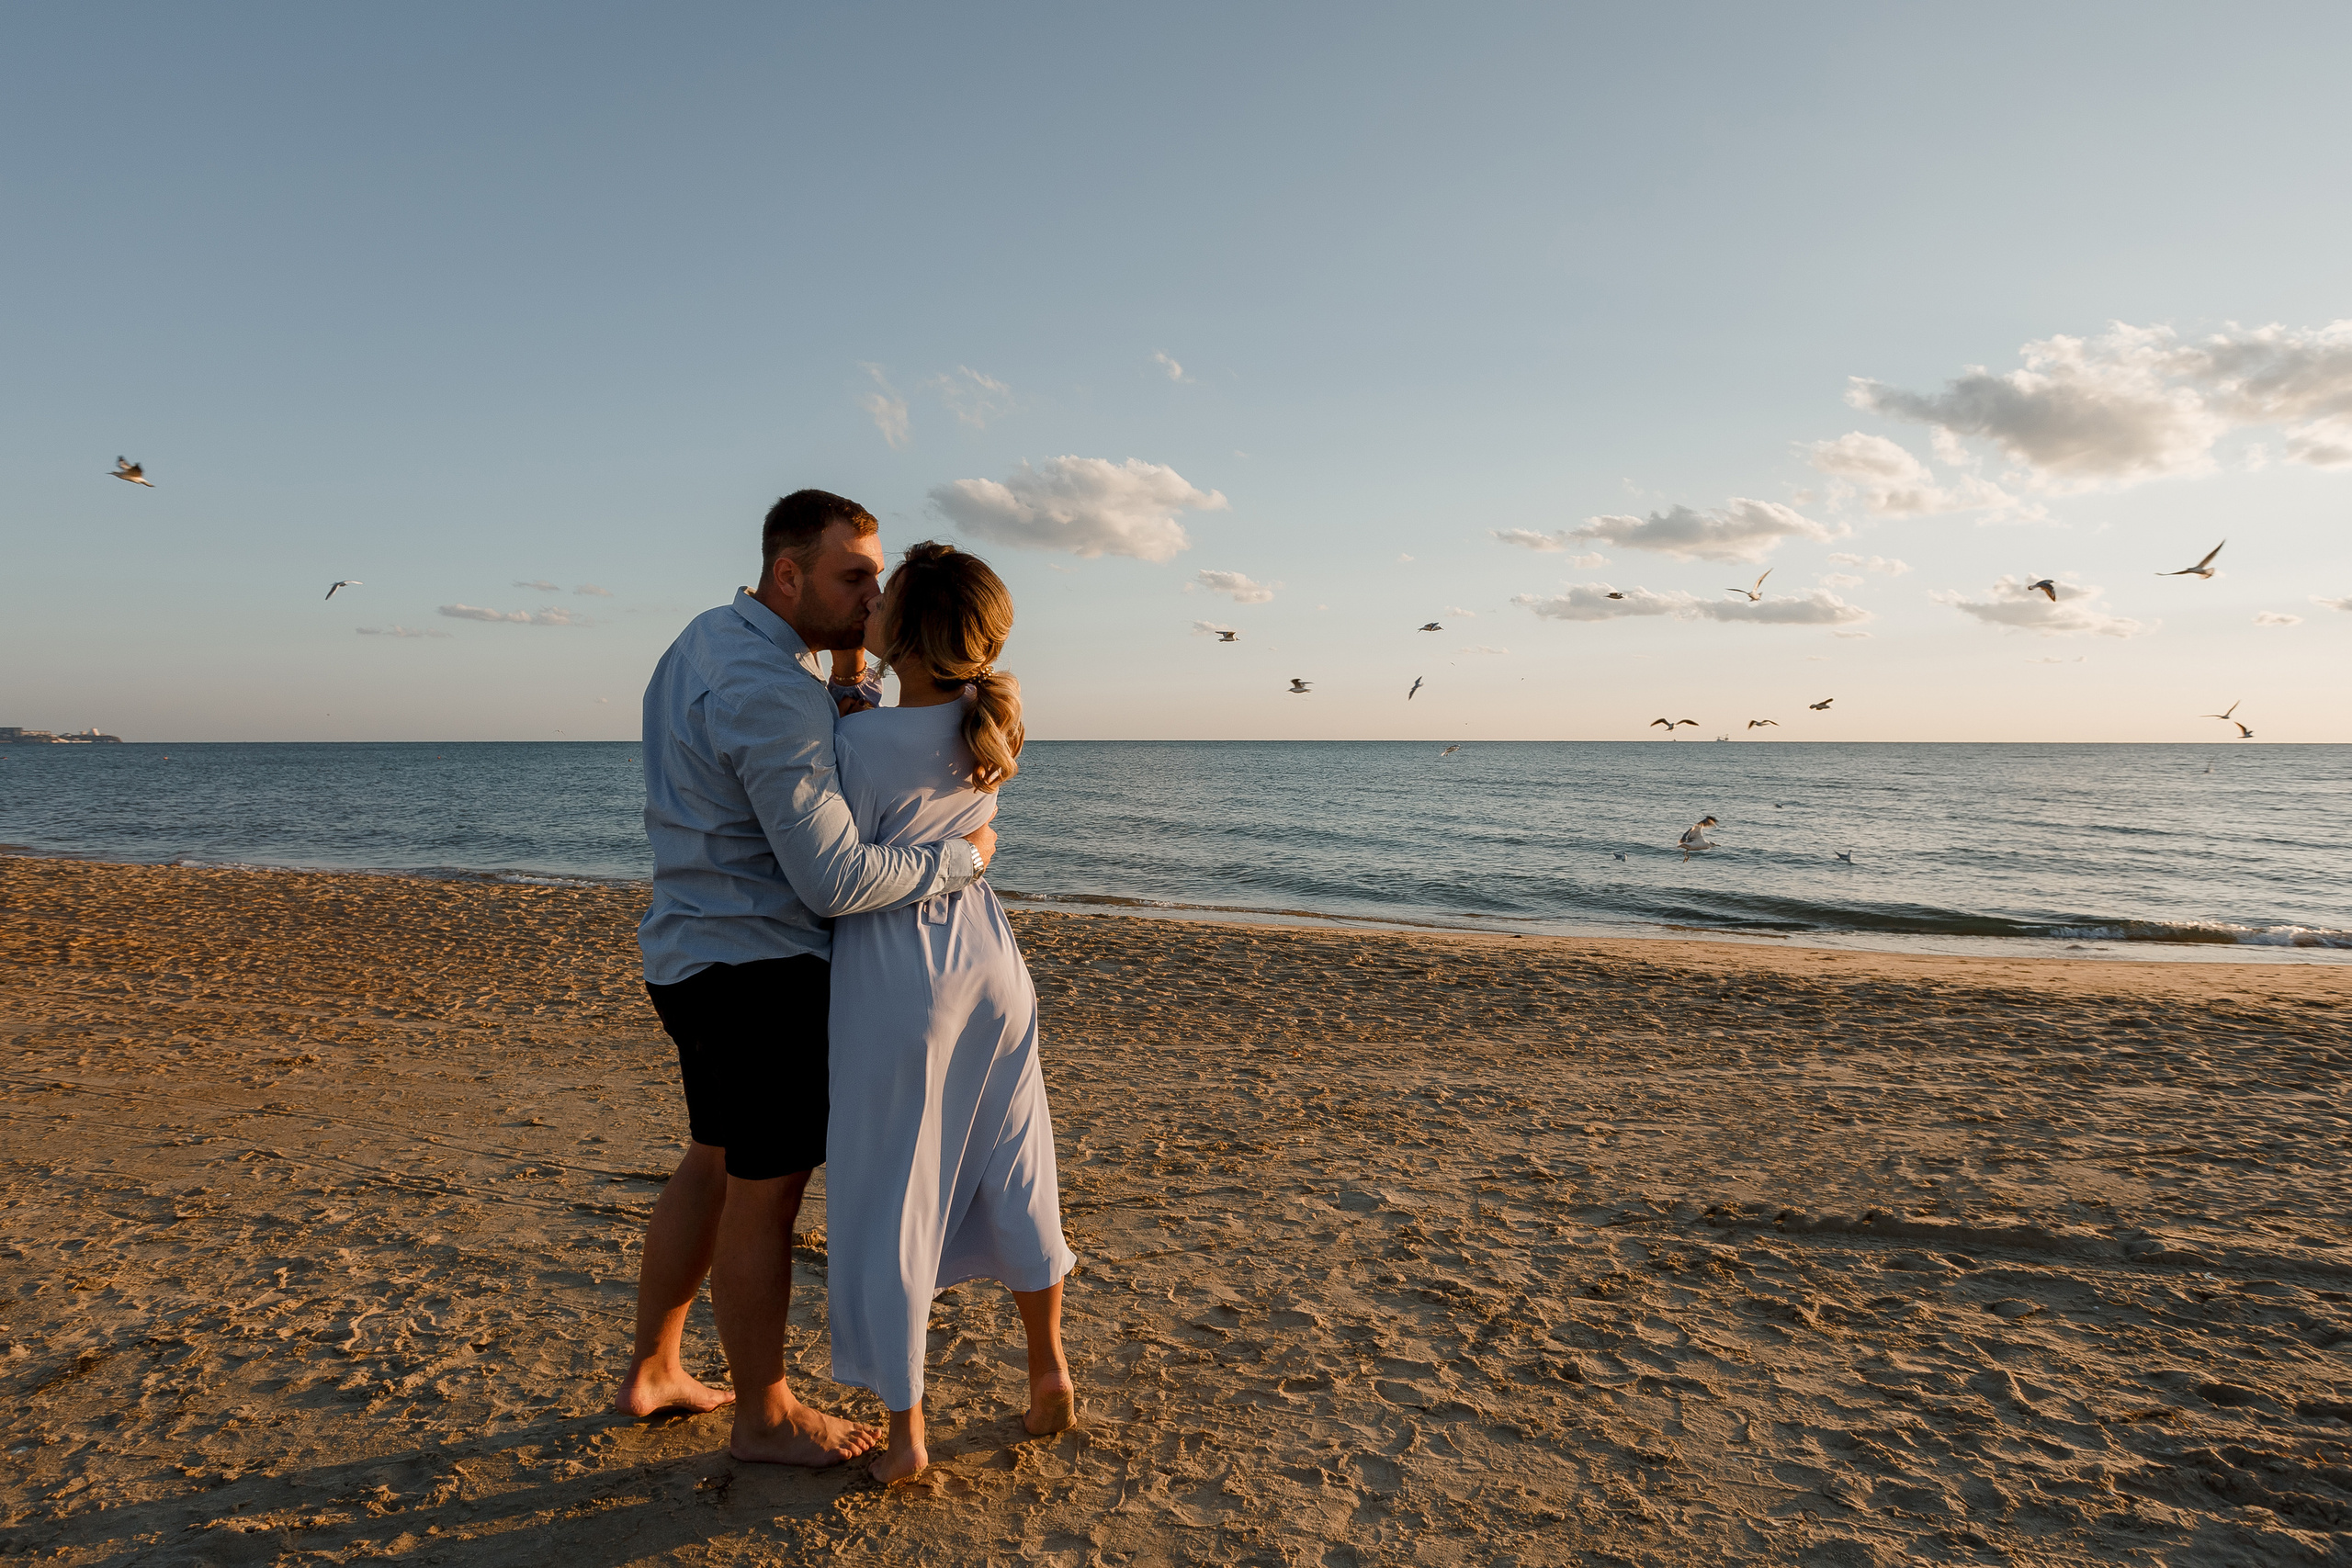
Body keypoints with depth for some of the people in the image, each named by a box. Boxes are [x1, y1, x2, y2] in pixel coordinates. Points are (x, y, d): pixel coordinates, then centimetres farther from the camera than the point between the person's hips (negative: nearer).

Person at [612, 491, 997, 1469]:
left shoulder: (705, 641, 10)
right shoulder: (770, 689, -23)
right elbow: (836, 880, -27)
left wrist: (848, 671, 5)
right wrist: (965, 855, -13)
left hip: (697, 955, 10)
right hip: (761, 967, -10)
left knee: (712, 1166, 23)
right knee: (765, 1195, 5)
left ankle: (651, 1372, 38)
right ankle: (764, 1417, 22)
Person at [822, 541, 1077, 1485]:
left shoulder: (860, 742, -21)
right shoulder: (998, 715, -3)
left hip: (893, 977, -6)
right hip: (988, 956, 6)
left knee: (886, 1199, 8)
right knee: (1009, 1170, 20)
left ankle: (905, 1435, 20)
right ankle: (1049, 1370, 36)